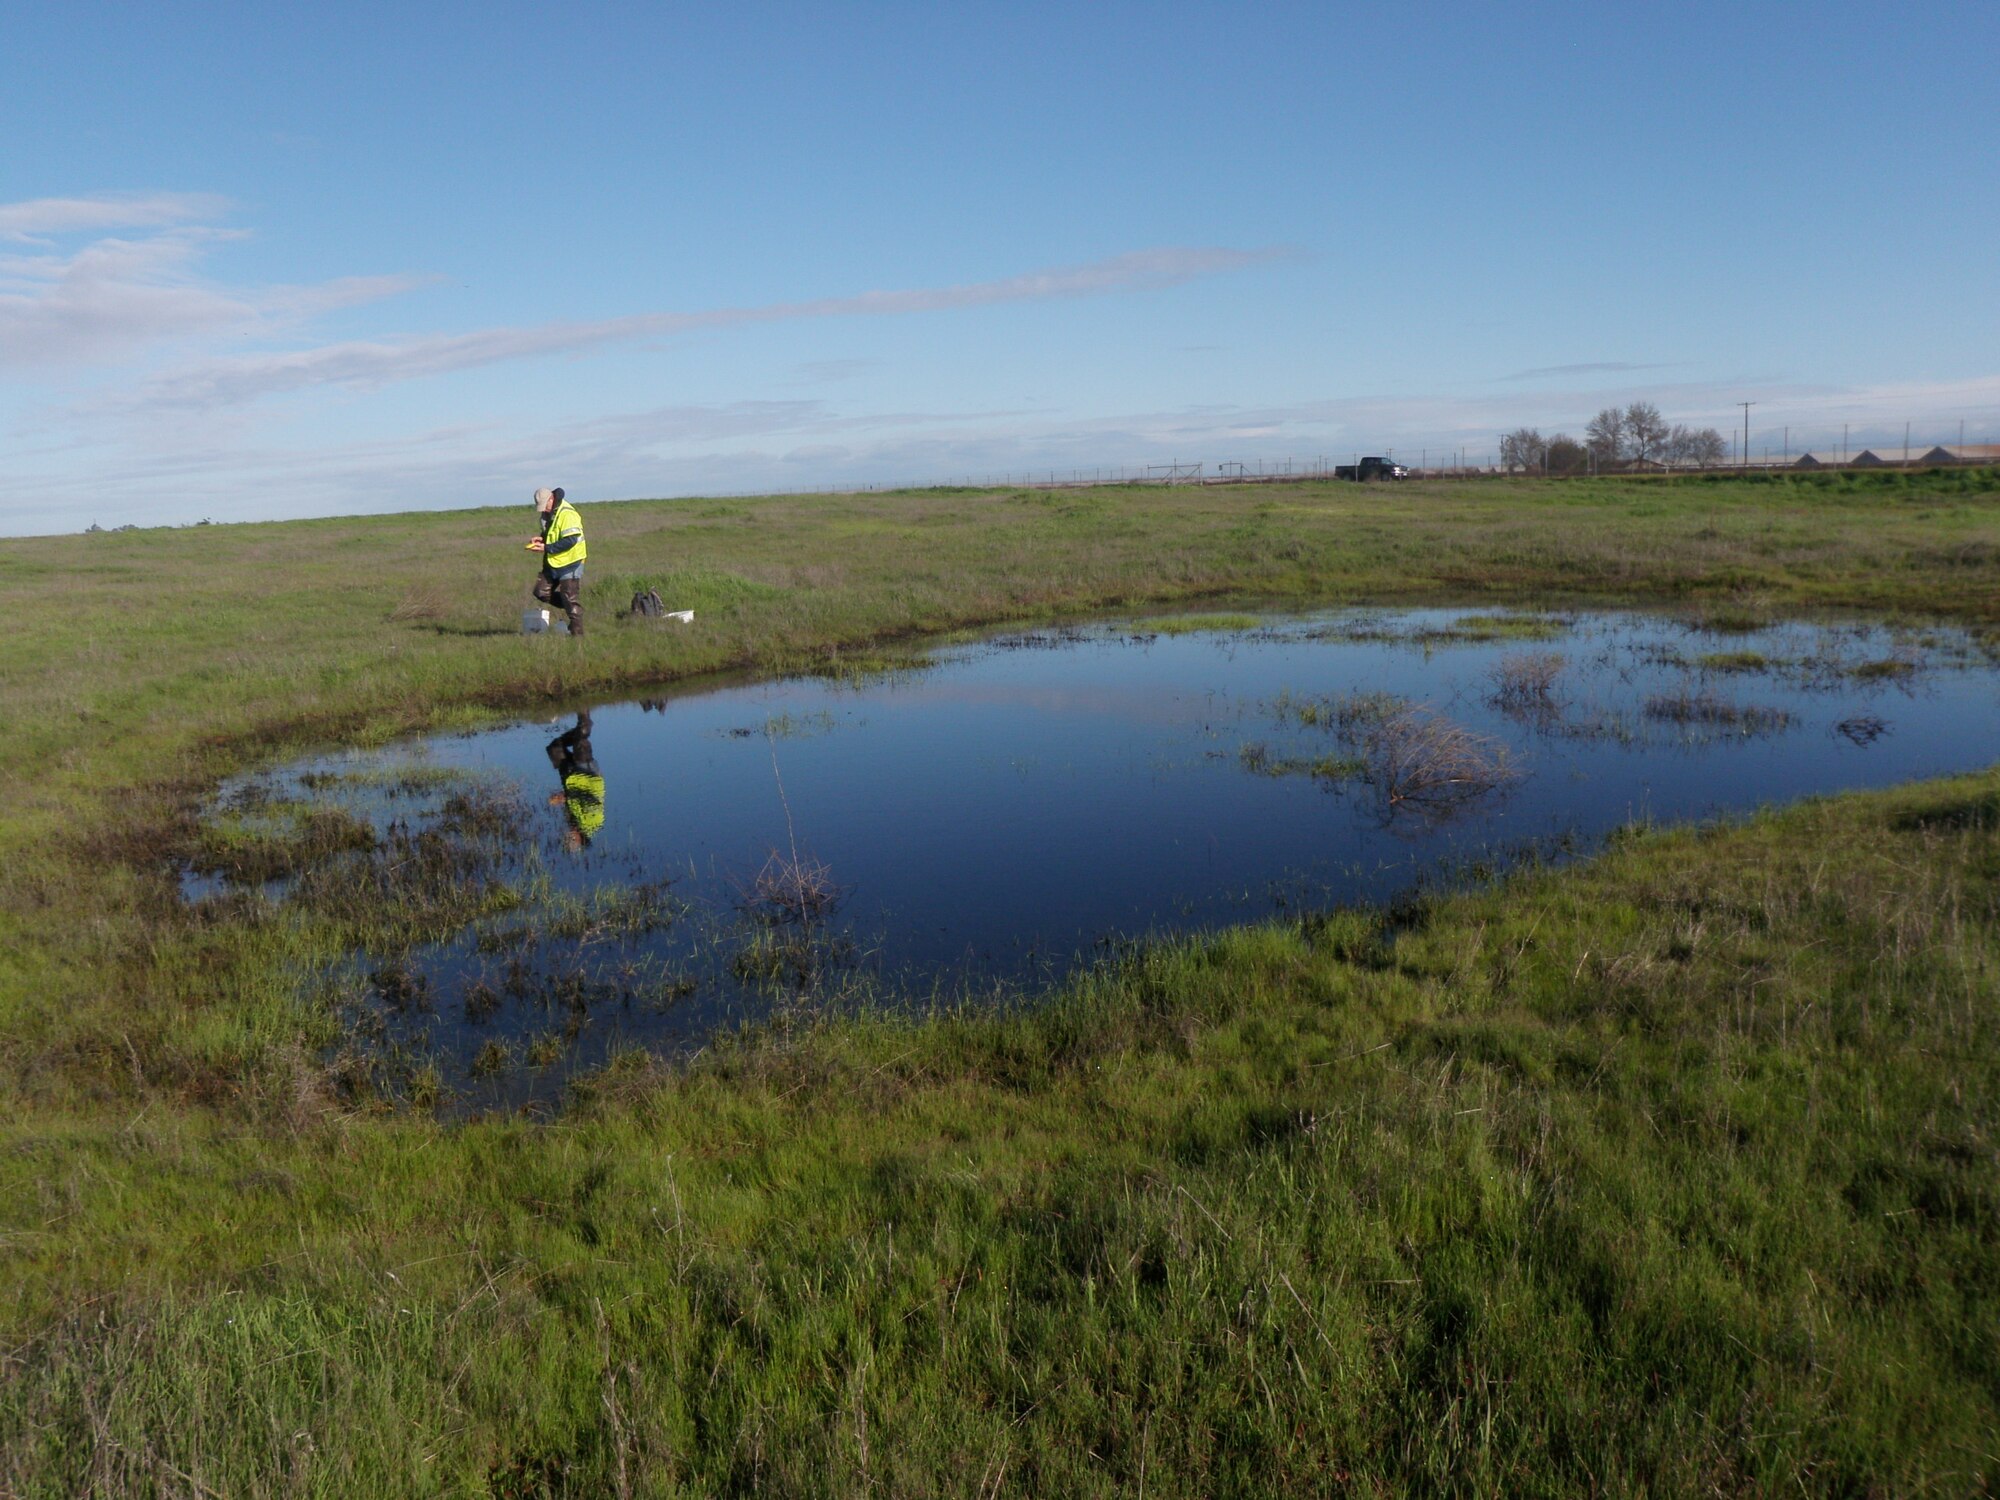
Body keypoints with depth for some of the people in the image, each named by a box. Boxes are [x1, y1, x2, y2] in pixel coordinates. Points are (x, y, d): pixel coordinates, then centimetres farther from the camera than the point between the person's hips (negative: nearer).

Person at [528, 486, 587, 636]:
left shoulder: (567, 514, -20)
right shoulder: (548, 513, 8)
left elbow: (570, 541, -25)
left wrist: (546, 548, -24)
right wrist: (541, 539, -1)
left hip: (570, 562, -9)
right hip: (553, 562, 9)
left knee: (571, 599, -5)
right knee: (541, 592, 6)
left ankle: (577, 633, 3)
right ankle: (570, 607, 20)